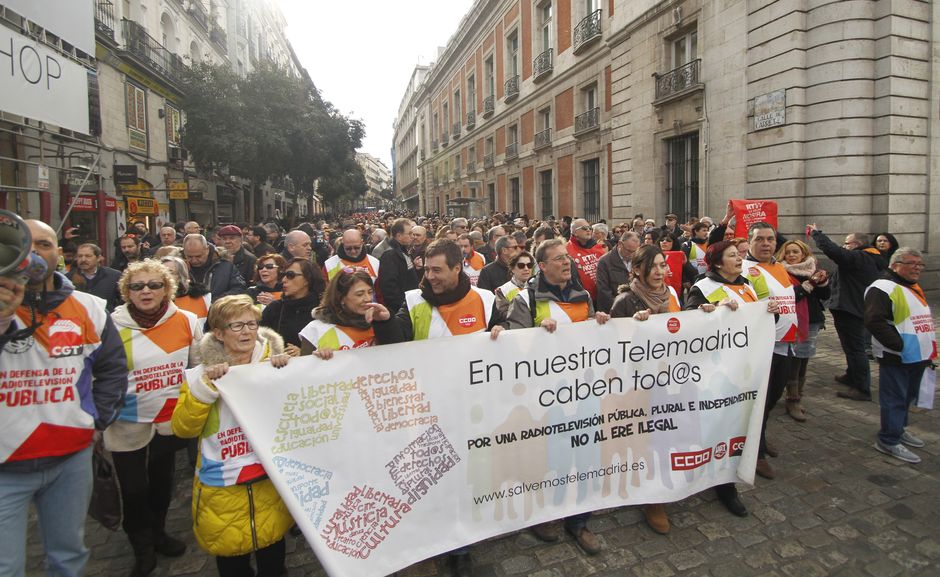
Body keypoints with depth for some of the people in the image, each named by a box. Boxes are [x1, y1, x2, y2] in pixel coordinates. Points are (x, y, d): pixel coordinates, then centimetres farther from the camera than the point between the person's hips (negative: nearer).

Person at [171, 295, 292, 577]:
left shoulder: (275, 365, 0)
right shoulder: (202, 373, -2)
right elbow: (183, 428, -8)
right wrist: (205, 385, -20)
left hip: (272, 481, 1)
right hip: (222, 486, 0)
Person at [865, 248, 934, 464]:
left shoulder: (915, 288, 17)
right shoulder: (883, 289, -16)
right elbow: (874, 322, -26)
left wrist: (927, 351, 18)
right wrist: (900, 345, -25)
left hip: (917, 357, 10)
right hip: (896, 358, -9)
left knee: (907, 397, 19)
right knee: (895, 399, -3)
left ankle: (898, 429, 35)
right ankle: (889, 440, 6)